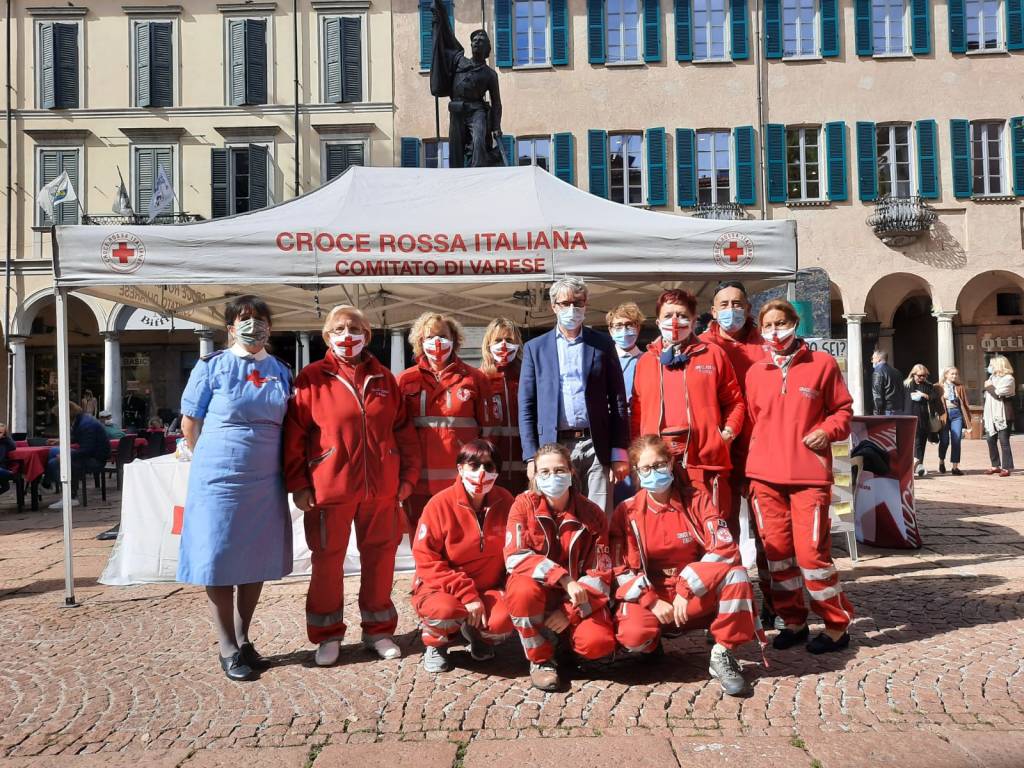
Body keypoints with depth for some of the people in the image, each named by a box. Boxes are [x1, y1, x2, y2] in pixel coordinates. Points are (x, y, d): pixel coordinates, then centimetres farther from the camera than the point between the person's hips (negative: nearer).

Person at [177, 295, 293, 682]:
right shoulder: (212, 366, -3)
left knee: (257, 561, 11)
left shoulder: (280, 371, 8)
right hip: (219, 480, -4)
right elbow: (189, 423, 1)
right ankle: (228, 649, 15)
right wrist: (214, 460, 9)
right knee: (219, 561, 3)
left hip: (265, 481, 4)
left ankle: (243, 639, 26)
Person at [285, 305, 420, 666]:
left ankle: (378, 630, 28)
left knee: (380, 558, 11)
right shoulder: (312, 378, -1)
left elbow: (404, 430, 10)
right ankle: (328, 635, 24)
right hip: (329, 489, -3)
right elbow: (294, 435, -3)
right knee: (327, 561, 8)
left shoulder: (384, 378, 8)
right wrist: (298, 484, -6)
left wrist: (408, 475, 7)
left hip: (382, 488, 3)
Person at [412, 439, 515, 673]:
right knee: (447, 610, -36)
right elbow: (426, 560, -17)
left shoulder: (505, 502, -4)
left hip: (488, 589, 3)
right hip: (441, 589, -2)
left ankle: (476, 631, 11)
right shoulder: (440, 504, -15)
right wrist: (466, 595, -23)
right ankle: (435, 643, 3)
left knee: (504, 619, -28)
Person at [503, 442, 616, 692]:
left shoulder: (591, 514, -7)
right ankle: (540, 659, -9)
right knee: (523, 589, -35)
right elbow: (515, 557, -21)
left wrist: (570, 612, -18)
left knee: (598, 643, -27)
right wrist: (564, 579, -31)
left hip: (578, 602, 1)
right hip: (538, 593, 0)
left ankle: (561, 639, 11)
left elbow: (600, 575, -6)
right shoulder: (524, 504, -10)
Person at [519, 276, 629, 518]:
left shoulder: (603, 345, 9)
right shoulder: (535, 348, 9)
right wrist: (531, 457, -1)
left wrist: (619, 453, 0)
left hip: (596, 446, 0)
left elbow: (618, 401, 7)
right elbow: (526, 406, 6)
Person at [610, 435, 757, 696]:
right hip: (647, 594, 0)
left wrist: (685, 589, -22)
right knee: (632, 635, -32)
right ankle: (652, 644, 7)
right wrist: (652, 601, -19)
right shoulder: (627, 511, -5)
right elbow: (620, 570, -6)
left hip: (697, 594, 1)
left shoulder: (696, 499, -4)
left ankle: (722, 654, -13)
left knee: (734, 573, -29)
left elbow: (725, 549, -15)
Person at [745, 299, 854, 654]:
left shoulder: (821, 364, 2)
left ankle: (837, 625, 11)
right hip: (765, 476, 4)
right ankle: (793, 621, 22)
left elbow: (843, 409, 7)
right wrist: (755, 459, 8)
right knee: (777, 550, 7)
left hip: (809, 474, -3)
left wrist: (828, 430, -11)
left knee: (811, 551, -7)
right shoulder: (755, 372, 11)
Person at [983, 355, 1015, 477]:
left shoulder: (1008, 379, -9)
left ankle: (1007, 468, -1)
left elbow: (998, 394, -21)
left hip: (1002, 416, -8)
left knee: (1004, 441, -6)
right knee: (990, 439, 8)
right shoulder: (992, 377, 15)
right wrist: (984, 410, 15)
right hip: (991, 415, 8)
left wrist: (989, 386, -7)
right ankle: (996, 466, 17)